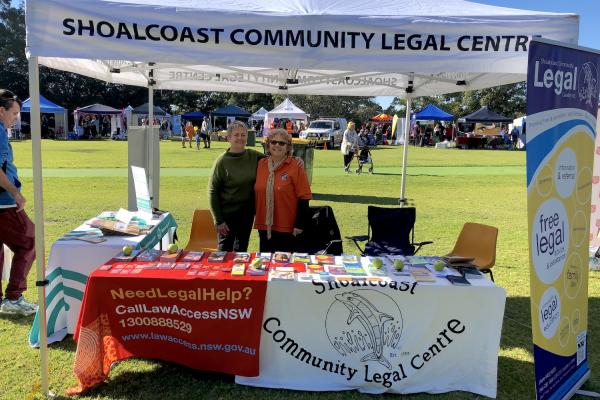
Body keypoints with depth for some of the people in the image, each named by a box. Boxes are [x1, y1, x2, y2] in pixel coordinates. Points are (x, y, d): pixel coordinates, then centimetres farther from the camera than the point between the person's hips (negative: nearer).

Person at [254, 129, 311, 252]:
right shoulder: (261, 164, 6)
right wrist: (257, 217, 14)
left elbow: (303, 197, -8)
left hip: (287, 228, -4)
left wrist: (299, 225, -10)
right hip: (264, 226, 4)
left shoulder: (295, 166, -8)